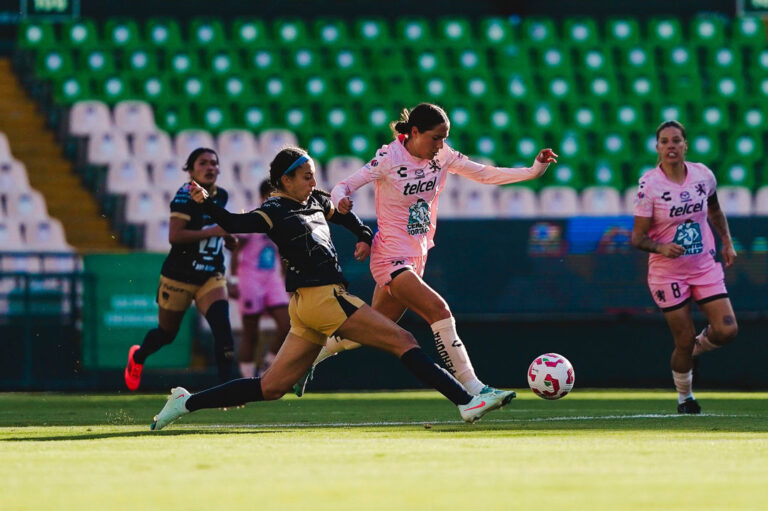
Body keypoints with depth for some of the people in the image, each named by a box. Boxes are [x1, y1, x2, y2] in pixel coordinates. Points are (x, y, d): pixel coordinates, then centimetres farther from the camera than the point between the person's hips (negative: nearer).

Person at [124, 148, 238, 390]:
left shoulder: (221, 196, 5)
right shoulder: (185, 195, -16)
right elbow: (174, 235, -28)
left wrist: (226, 238, 6)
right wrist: (214, 232, -31)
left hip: (211, 277, 4)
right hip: (179, 276, -4)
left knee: (222, 326, -19)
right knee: (166, 334, 14)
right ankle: (137, 356, 47)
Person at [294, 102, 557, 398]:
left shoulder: (441, 155, 1)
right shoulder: (389, 159, -16)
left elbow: (485, 174, 4)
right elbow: (343, 187, -16)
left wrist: (534, 171, -6)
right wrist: (341, 201, -40)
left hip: (415, 259, 7)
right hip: (392, 259, -7)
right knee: (439, 312, -22)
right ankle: (473, 390, -21)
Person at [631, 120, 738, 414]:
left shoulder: (703, 175, -3)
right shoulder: (649, 184, -15)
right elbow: (637, 237, -13)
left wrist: (727, 242, 15)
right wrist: (661, 248, -30)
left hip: (705, 267, 3)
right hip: (667, 273, -3)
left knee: (727, 331, -9)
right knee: (684, 341, -1)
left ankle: (696, 348, 25)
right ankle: (684, 397, 25)